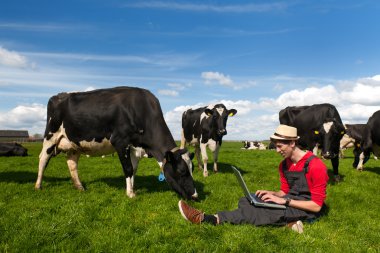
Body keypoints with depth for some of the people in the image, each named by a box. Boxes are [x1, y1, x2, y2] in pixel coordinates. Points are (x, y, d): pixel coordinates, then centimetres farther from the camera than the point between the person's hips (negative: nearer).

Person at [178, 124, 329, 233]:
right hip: (290, 202, 8)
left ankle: (211, 219, -31)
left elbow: (317, 206, -19)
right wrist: (271, 194, -9)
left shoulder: (315, 166, -19)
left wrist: (285, 201, -24)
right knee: (246, 201, -9)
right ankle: (287, 222, -24)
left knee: (267, 209, -32)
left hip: (307, 208, -8)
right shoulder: (284, 165, 6)